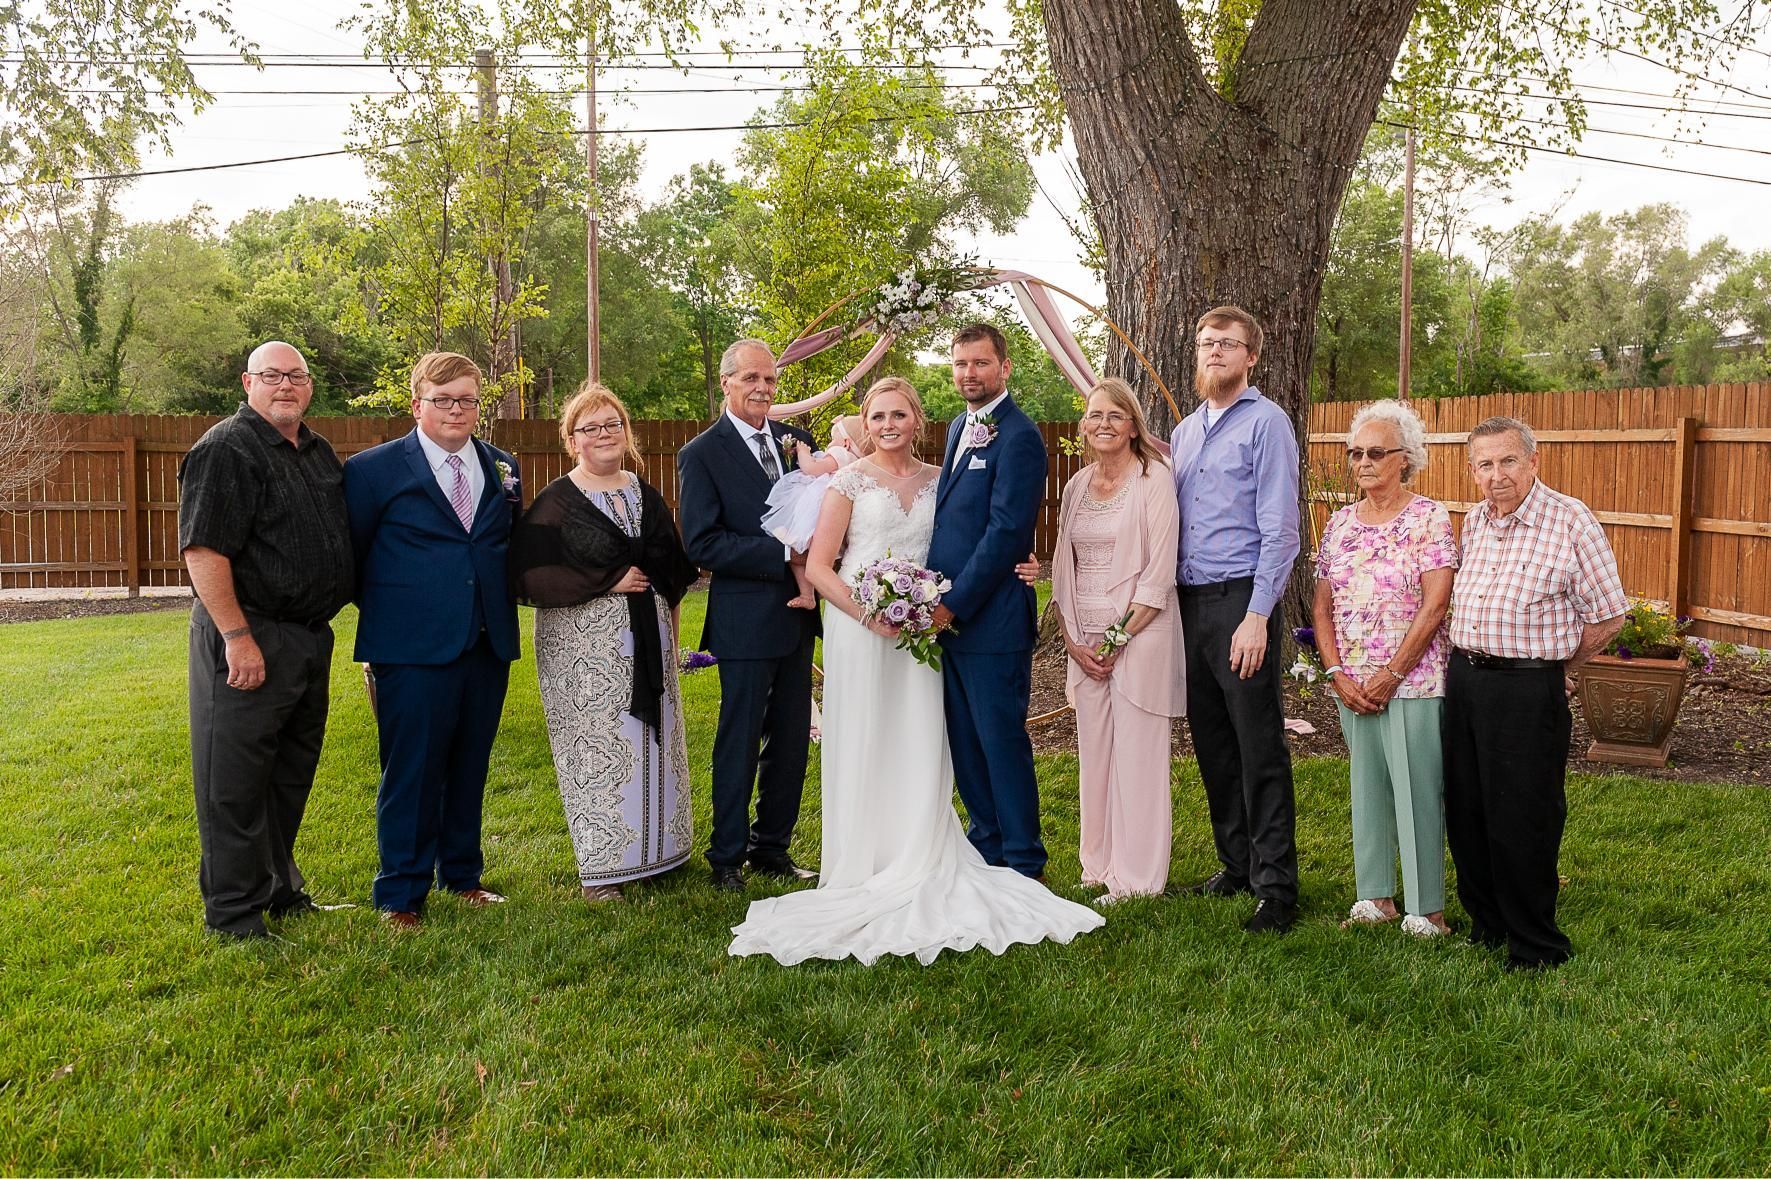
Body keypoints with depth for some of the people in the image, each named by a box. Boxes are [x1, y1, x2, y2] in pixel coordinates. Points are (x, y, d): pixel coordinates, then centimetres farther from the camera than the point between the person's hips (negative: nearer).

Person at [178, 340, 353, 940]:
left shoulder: (319, 452, 14)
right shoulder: (225, 449, -11)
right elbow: (203, 552, -18)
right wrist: (237, 637, -22)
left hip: (311, 638, 8)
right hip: (248, 641, -8)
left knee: (292, 772, 17)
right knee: (234, 780, 0)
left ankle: (278, 887, 32)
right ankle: (234, 911, 11)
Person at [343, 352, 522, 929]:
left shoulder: (501, 468, 10)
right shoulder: (374, 469, -3)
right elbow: (348, 555, 4)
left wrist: (500, 609, 11)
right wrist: (385, 606, 5)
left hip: (489, 644, 5)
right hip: (414, 649, -4)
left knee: (470, 766, 14)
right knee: (411, 772, 0)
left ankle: (462, 874, 29)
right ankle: (401, 895, 13)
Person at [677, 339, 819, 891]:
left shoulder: (795, 440, 9)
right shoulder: (702, 453, -8)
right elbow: (702, 544, -15)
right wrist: (784, 554, -20)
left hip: (797, 613, 6)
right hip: (746, 621, -6)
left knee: (792, 738, 13)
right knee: (739, 742, 5)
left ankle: (772, 845, 29)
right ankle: (727, 856, 20)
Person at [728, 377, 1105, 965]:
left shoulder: (936, 480, 10)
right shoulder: (849, 482, -1)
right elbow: (817, 566, -4)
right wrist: (868, 612, -15)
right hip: (858, 628, -3)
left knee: (922, 749, 2)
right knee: (863, 750, 1)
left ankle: (917, 868, 14)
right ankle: (864, 872, 13)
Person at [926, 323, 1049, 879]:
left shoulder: (1018, 437, -12)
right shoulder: (959, 428, 16)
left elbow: (1007, 532, -18)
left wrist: (955, 603, -17)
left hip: (992, 618, -8)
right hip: (948, 615, 8)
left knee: (1002, 740, 0)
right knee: (965, 742, 15)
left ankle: (1023, 863, 14)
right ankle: (986, 844, 29)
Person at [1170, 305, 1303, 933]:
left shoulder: (1266, 422, -4)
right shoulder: (1184, 432, 17)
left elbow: (1280, 529, -11)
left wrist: (1257, 617, -18)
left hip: (1240, 600, -7)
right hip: (1189, 601, 7)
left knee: (1259, 750, -4)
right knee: (1211, 744, 12)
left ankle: (1276, 888, 3)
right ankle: (1237, 864, 25)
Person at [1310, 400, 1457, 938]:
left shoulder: (1428, 520, -7)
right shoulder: (1340, 523, 9)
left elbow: (1434, 607, -13)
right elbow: (1322, 607, 8)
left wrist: (1389, 677, -15)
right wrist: (1338, 674, -4)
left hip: (1413, 681, -5)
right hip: (1351, 684, 5)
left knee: (1417, 790, -1)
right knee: (1366, 787, 12)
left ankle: (1426, 908, 11)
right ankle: (1375, 897, 24)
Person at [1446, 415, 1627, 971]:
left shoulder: (1570, 520, -10)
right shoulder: (1474, 522, 10)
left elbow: (1607, 617, -6)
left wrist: (1552, 669, 2)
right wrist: (1470, 666, 15)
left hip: (1528, 689, -6)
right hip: (1463, 677, 6)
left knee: (1521, 822, 0)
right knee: (1466, 813, 13)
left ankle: (1536, 949, 16)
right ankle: (1486, 925, 30)